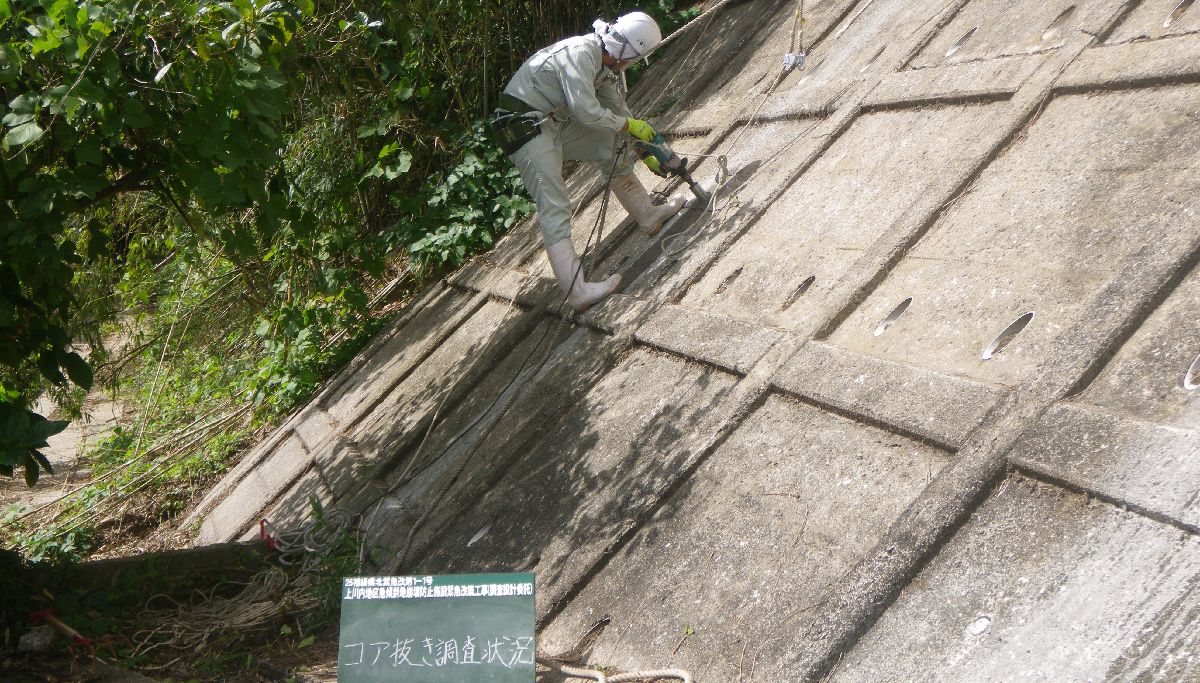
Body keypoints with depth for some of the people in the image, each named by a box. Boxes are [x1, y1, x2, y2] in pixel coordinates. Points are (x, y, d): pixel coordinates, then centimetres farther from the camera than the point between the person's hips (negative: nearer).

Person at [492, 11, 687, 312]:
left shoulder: (608, 64, 6)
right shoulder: (579, 53, -24)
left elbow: (619, 110, 18)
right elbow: (586, 111, -29)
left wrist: (645, 152, 20)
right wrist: (628, 125, -14)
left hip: (555, 123, 9)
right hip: (525, 126, -9)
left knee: (614, 149, 12)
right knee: (554, 206, -14)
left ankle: (648, 215, 29)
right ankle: (577, 291, -19)